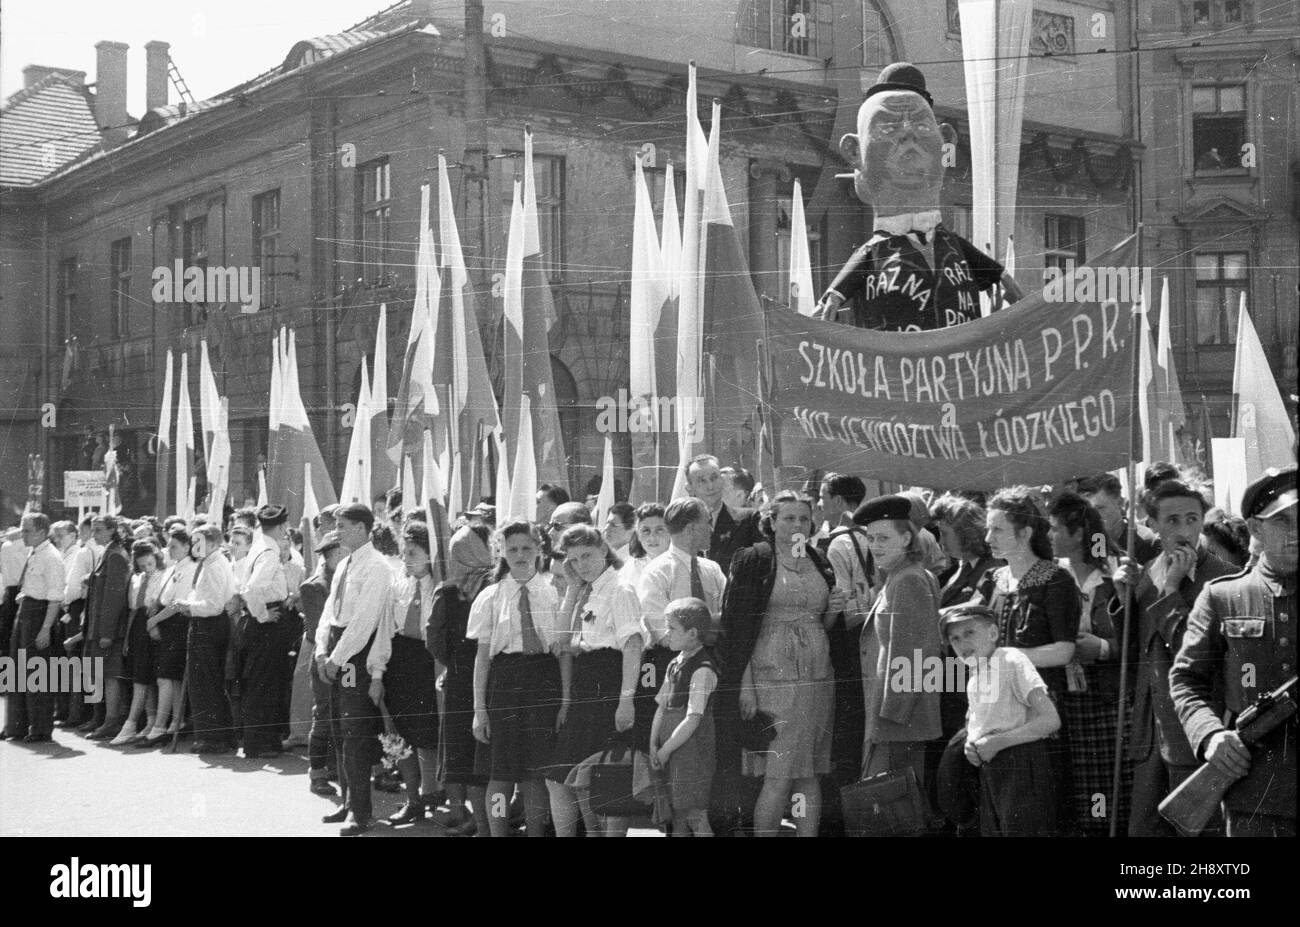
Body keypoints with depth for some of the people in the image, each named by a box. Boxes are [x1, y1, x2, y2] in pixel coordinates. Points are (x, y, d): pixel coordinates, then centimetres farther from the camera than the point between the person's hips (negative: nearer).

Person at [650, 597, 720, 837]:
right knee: (676, 812, 14)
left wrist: (665, 750, -14)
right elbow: (661, 706, 14)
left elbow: (693, 720, -19)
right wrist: (653, 744, 3)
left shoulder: (702, 670, -15)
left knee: (695, 813, -5)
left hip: (692, 747, -8)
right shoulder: (675, 664, 12)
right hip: (670, 752, 8)